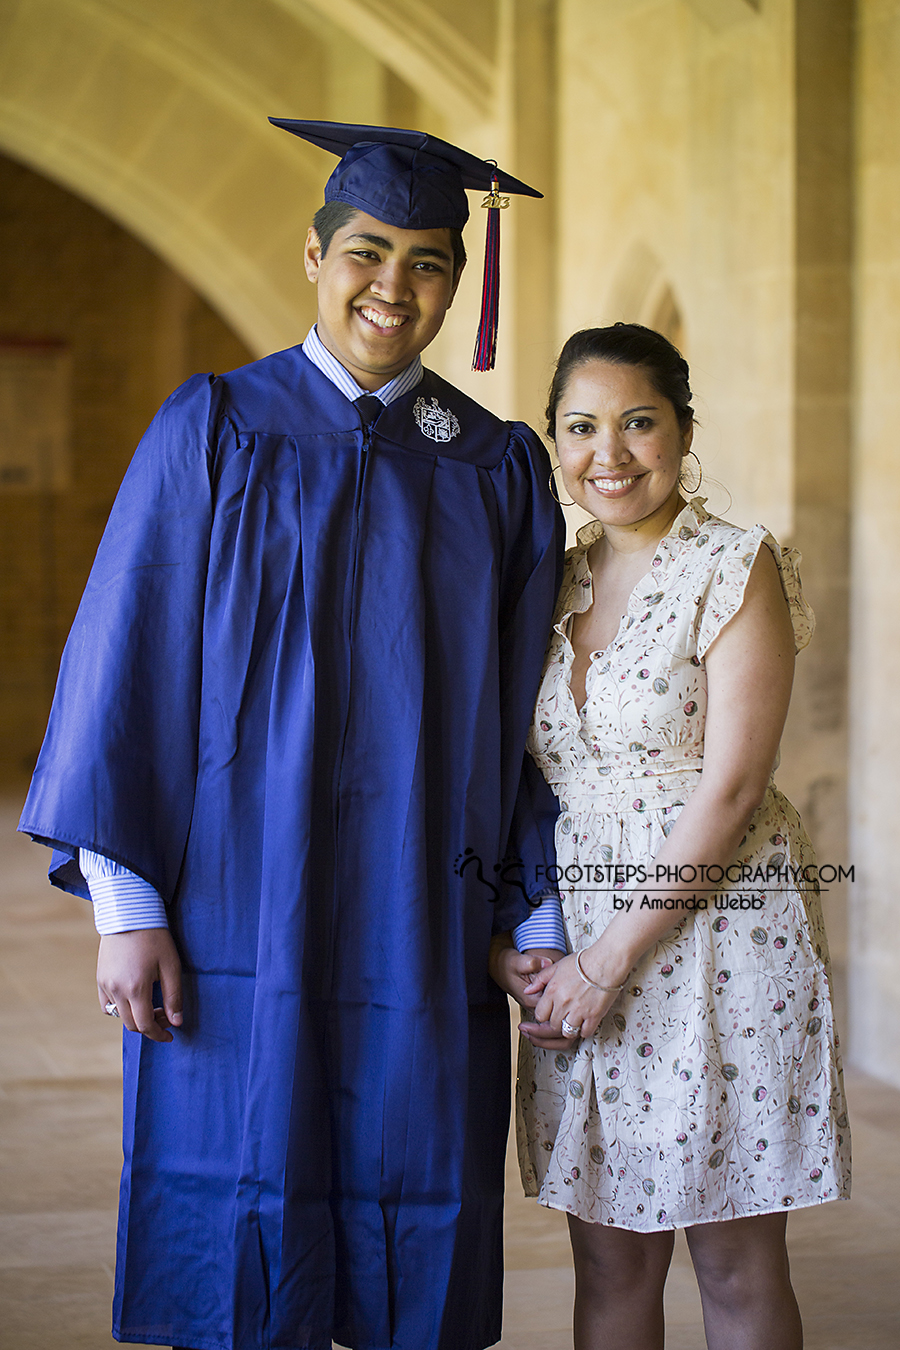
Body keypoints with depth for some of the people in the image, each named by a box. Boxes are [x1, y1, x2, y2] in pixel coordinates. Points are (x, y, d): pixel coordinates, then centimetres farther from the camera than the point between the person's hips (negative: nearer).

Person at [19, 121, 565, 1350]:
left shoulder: (499, 469, 8)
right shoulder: (213, 432, 1)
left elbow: (526, 706, 9)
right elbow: (124, 667, -2)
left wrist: (536, 918, 3)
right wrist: (127, 907, -9)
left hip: (424, 923, 3)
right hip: (243, 917, -2)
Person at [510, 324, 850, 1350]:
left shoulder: (738, 569, -6)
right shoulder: (557, 583, 13)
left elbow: (731, 789, -13)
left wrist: (615, 957, -14)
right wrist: (544, 948, 3)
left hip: (716, 934, -5)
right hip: (582, 953, 5)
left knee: (736, 1266, 2)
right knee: (609, 1260, 8)